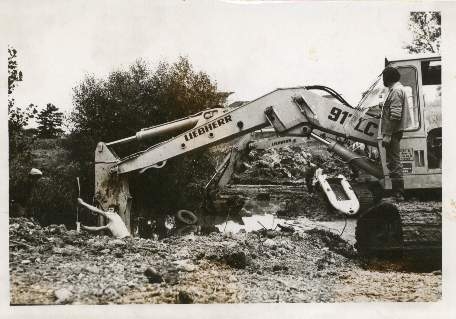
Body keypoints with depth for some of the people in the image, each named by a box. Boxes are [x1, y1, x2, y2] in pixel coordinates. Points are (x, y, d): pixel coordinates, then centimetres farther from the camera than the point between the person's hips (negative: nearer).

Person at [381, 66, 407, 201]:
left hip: (392, 133, -11)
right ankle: (397, 193, 20)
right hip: (394, 133, 11)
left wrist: (387, 135, -24)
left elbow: (395, 115, -23)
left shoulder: (396, 91, -14)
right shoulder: (396, 89, 20)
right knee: (393, 162, 14)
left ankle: (398, 194, -6)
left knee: (393, 162, -8)